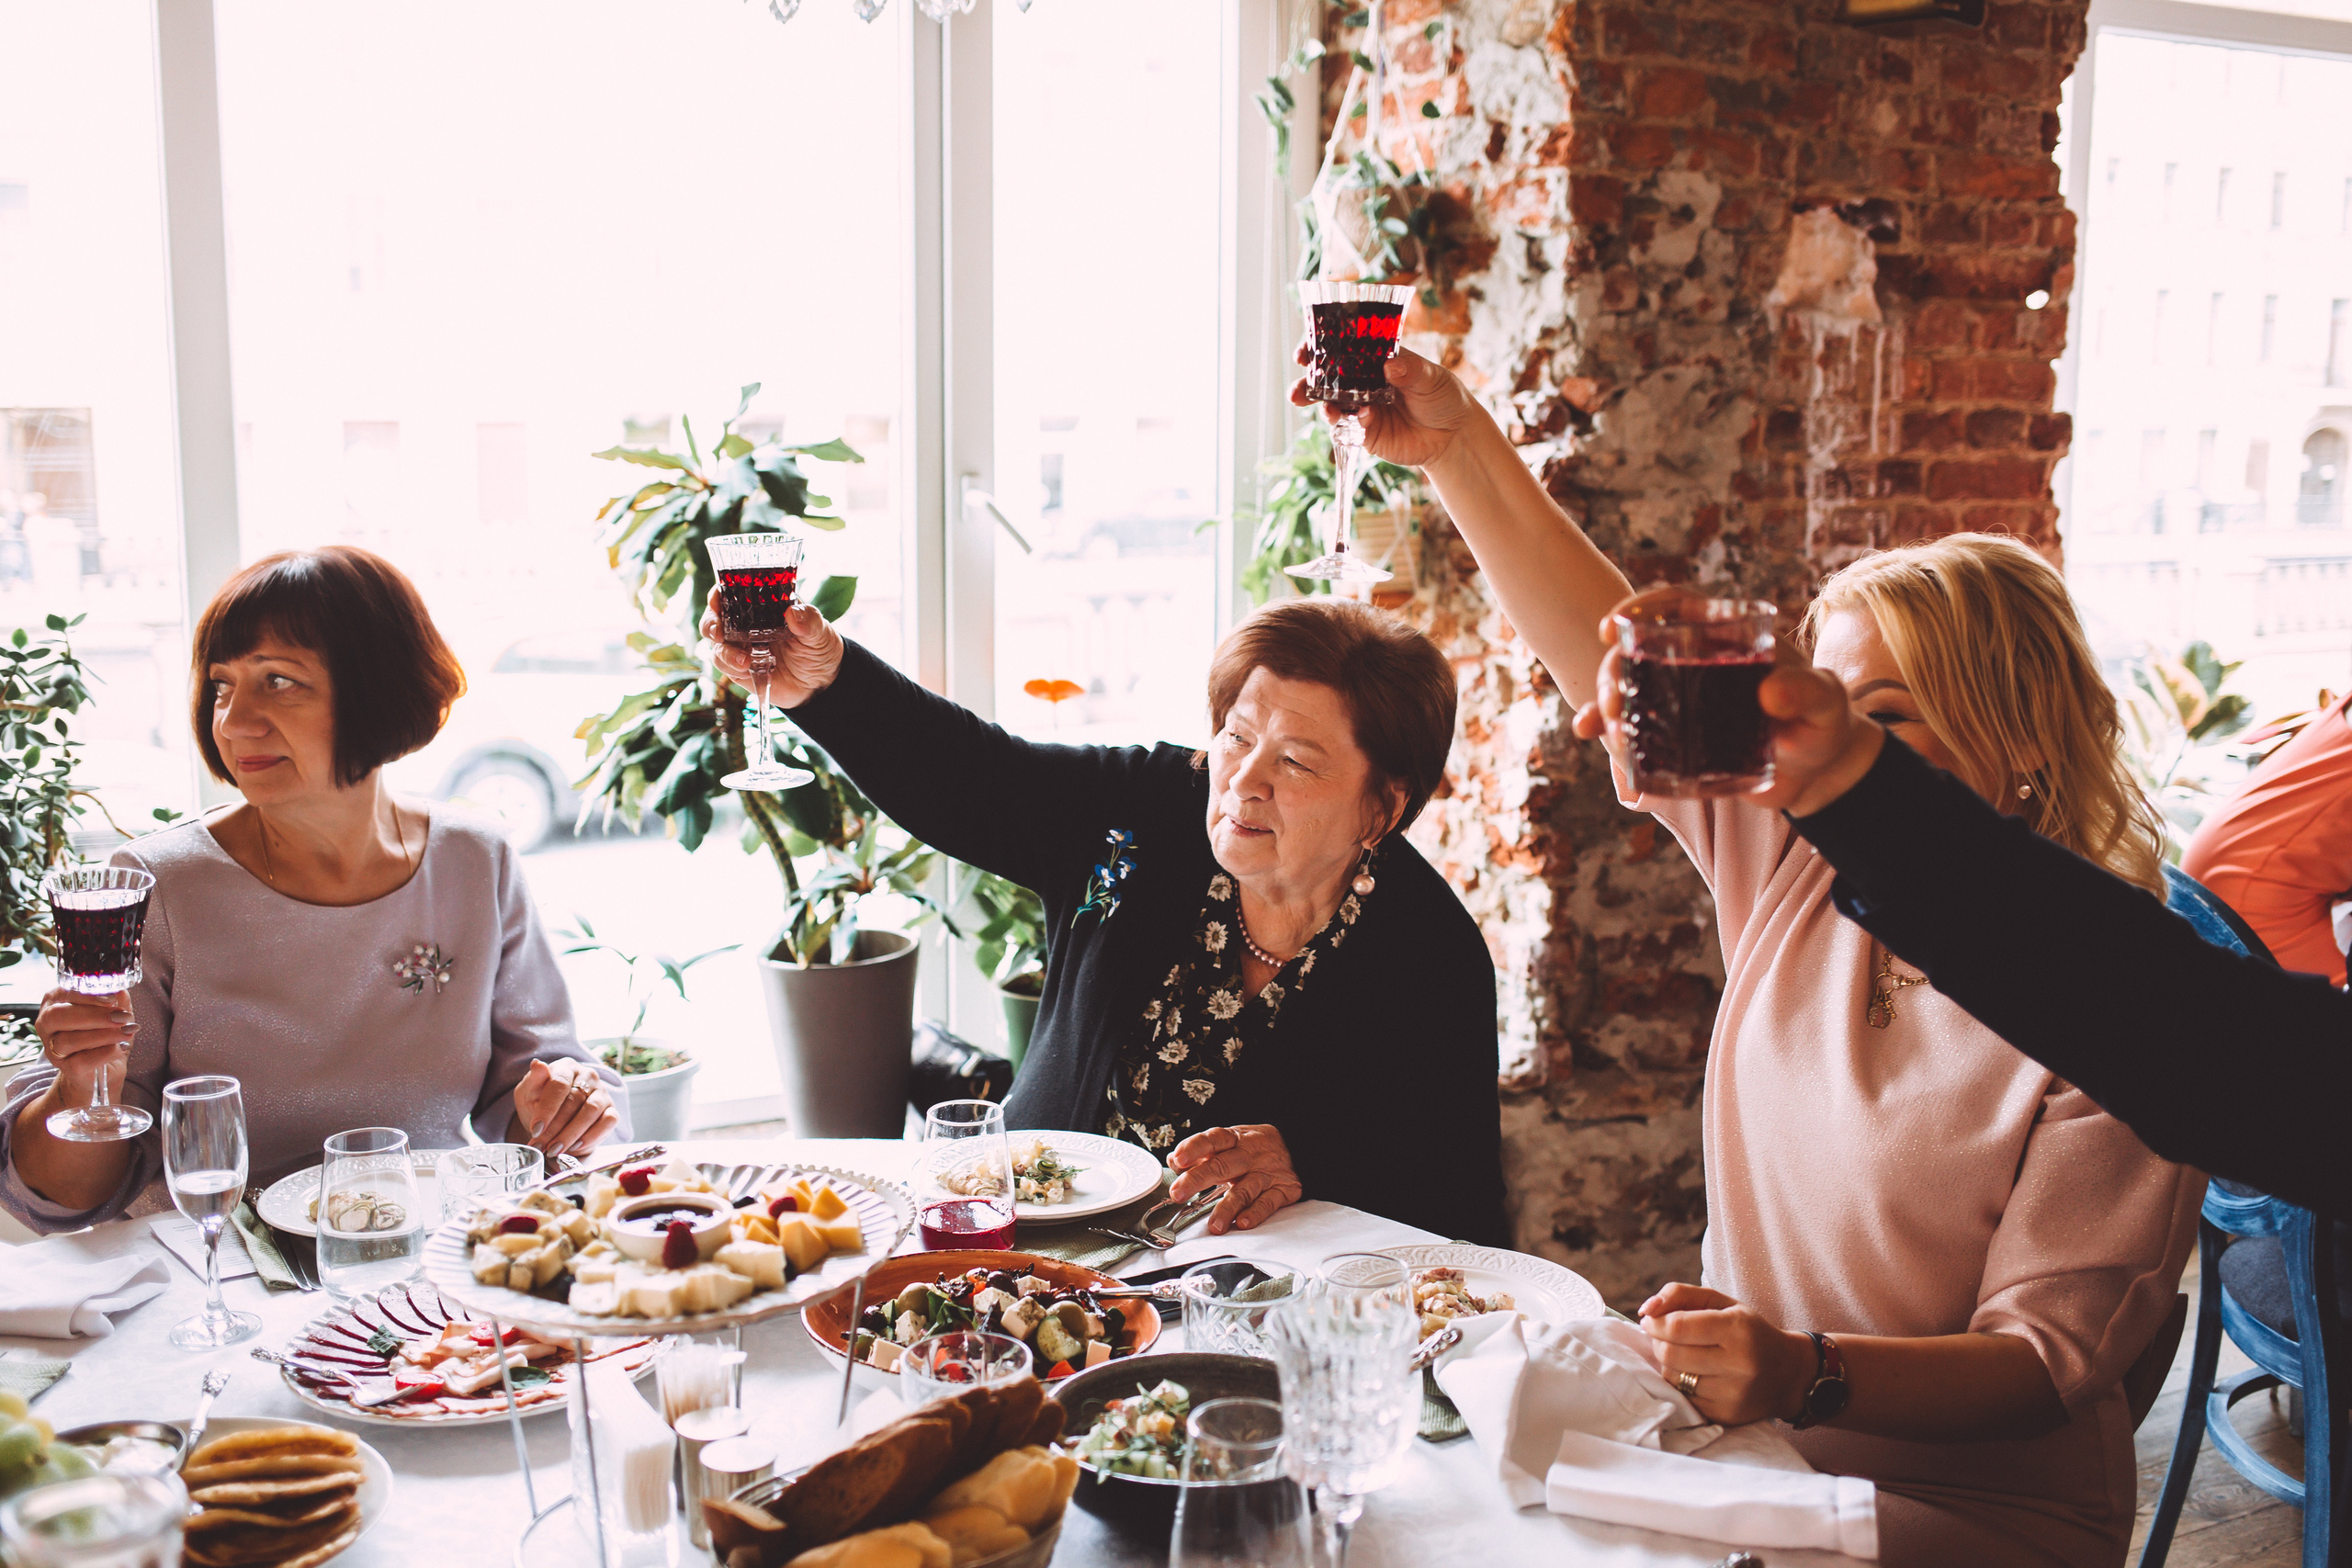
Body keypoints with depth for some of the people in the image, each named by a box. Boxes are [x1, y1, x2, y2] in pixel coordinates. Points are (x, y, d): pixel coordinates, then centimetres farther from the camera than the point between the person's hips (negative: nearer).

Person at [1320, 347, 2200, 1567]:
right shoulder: (1797, 869, 1)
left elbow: (2049, 1358, -16)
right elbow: (1617, 664, 1)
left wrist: (1809, 1374, -33)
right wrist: (1458, 449, -6)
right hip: (1731, 1440, 5)